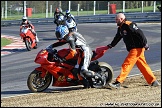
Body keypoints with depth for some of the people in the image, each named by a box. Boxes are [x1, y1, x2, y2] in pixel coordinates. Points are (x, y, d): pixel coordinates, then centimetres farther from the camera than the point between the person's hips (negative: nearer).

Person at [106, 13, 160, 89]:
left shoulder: (129, 25, -16)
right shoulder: (120, 28, 14)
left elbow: (140, 34, -20)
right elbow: (117, 38, 25)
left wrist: (145, 44, -23)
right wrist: (110, 45, 19)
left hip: (137, 48, -10)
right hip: (133, 49, 10)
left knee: (126, 64, -13)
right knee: (143, 66, 13)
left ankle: (118, 83, -15)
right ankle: (153, 81, 20)